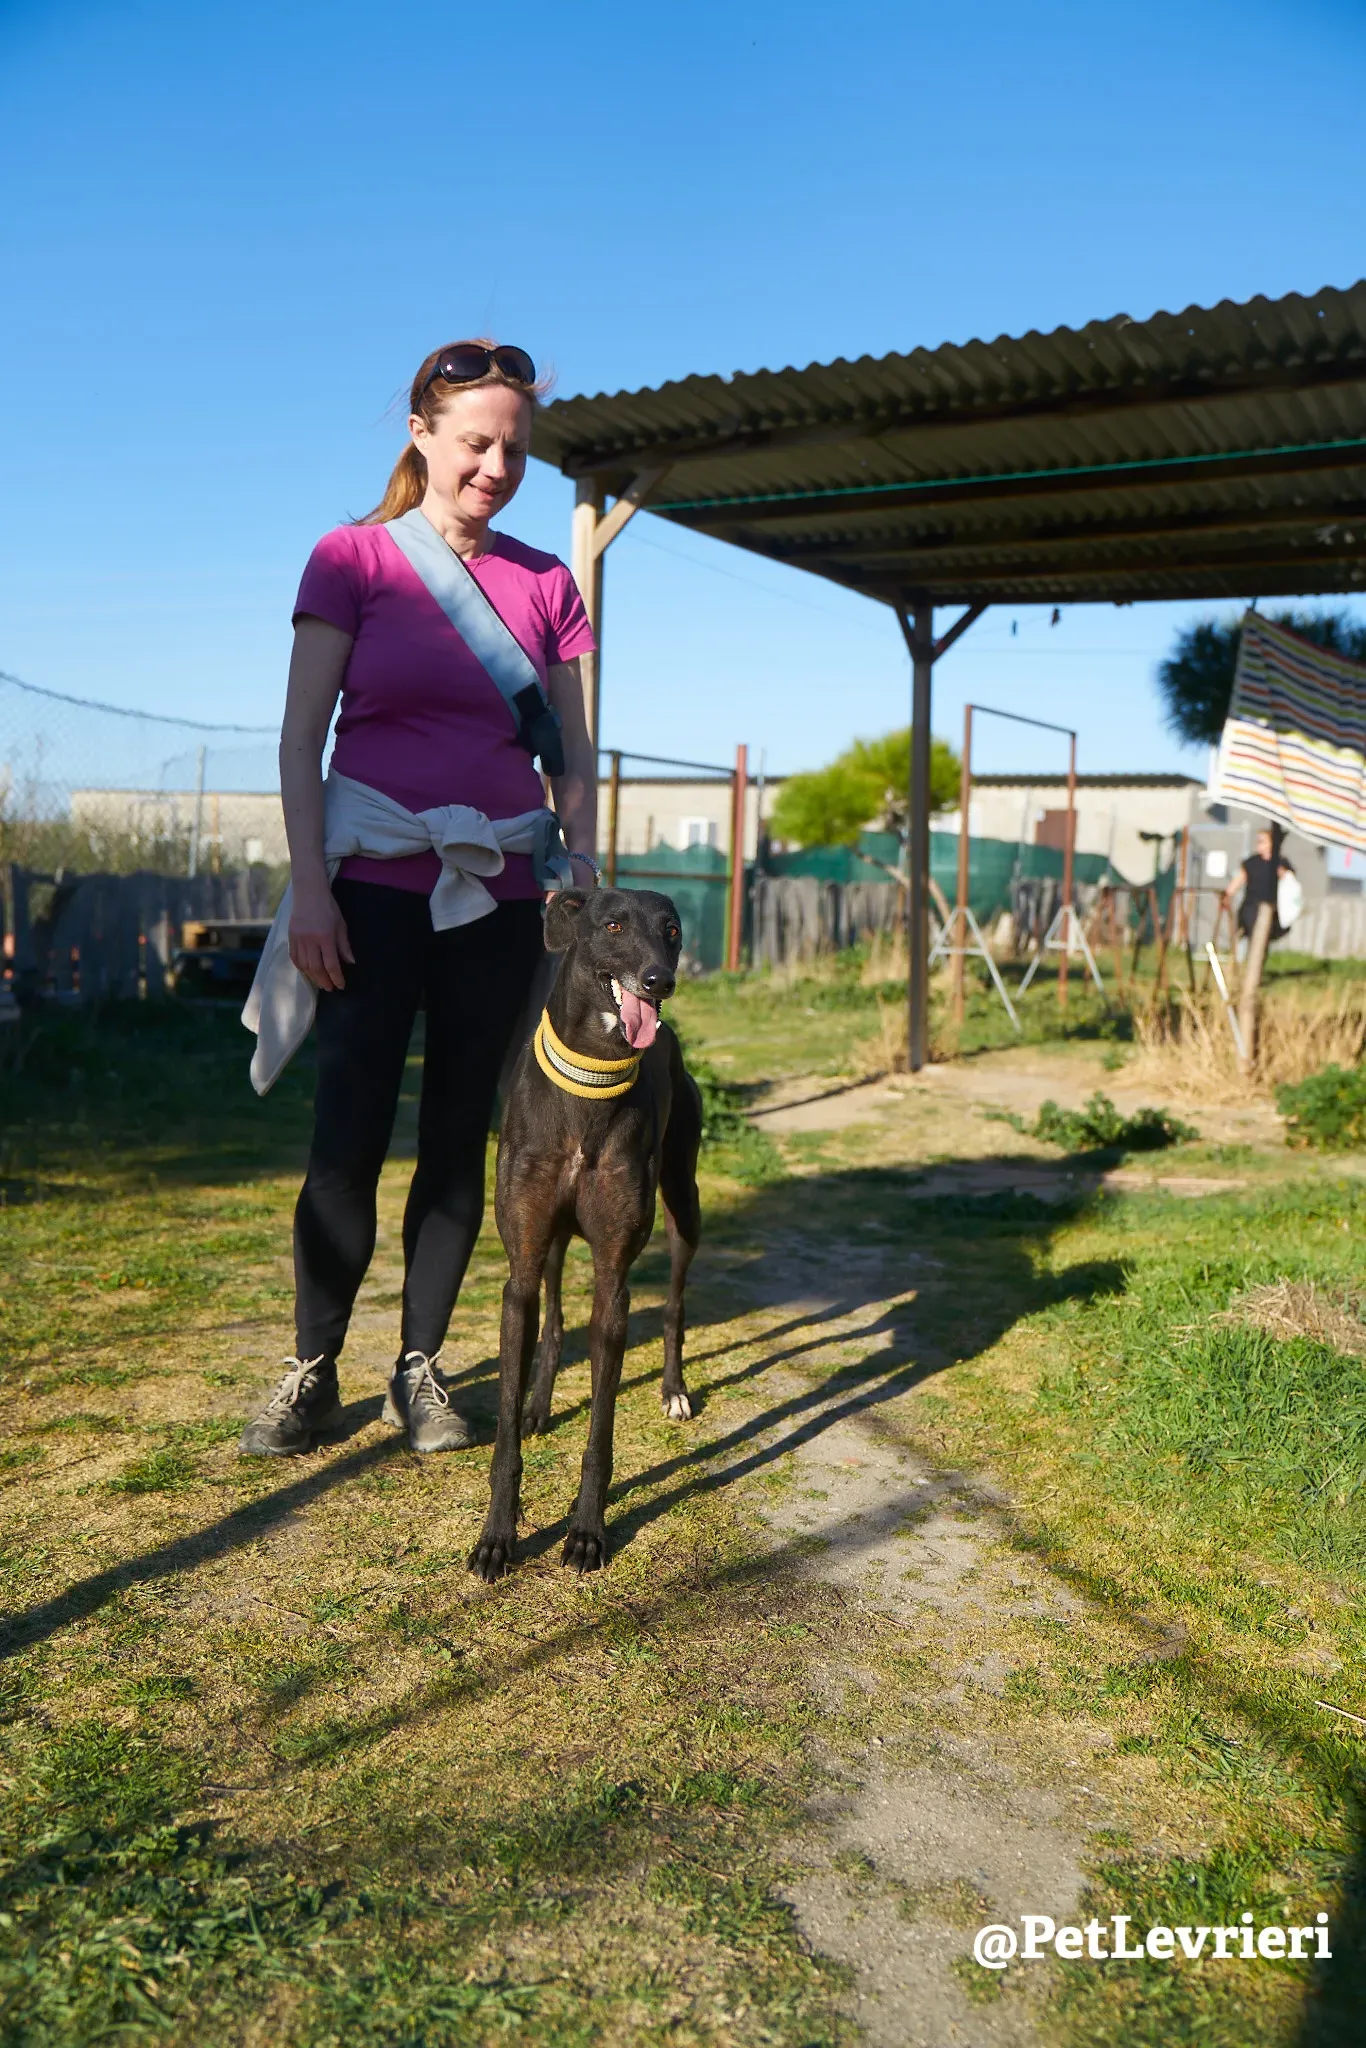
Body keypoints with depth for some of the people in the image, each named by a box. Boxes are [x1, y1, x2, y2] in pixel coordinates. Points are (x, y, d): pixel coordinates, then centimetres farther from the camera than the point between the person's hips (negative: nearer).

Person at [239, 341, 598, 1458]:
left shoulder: (546, 583, 9)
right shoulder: (351, 559, 1)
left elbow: (573, 751, 10)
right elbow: (301, 739, -2)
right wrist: (310, 888, -10)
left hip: (501, 895, 3)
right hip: (376, 888, -2)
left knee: (462, 1135, 5)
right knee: (350, 1133, -2)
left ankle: (421, 1365, 17)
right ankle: (312, 1369, 13)